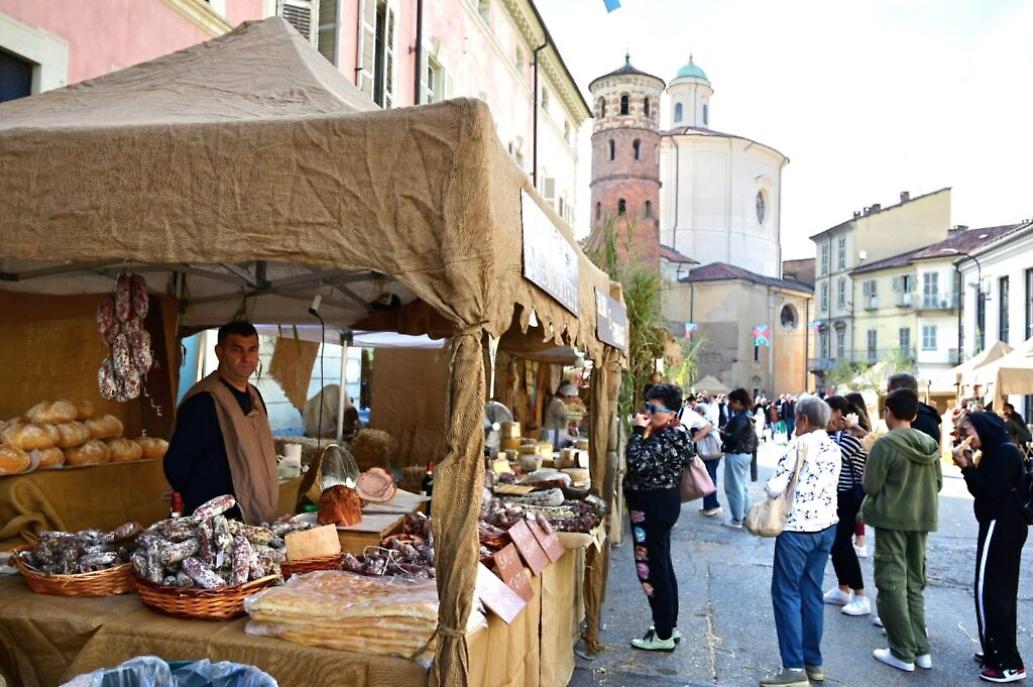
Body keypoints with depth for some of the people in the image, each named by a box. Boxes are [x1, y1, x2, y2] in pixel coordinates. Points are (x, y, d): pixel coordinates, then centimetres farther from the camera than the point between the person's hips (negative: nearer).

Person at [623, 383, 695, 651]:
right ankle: (669, 626, 30)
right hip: (661, 503, 11)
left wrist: (638, 431, -21)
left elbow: (638, 463, -30)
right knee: (662, 564, 18)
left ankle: (663, 636, 7)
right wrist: (642, 432, 4)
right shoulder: (667, 433, 11)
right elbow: (649, 464, 12)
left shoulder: (668, 437, -20)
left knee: (652, 568, -3)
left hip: (653, 507, -11)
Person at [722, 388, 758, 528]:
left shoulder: (739, 418, -19)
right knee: (743, 486, 16)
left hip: (735, 455, -10)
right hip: (746, 454, 10)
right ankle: (745, 516, 23)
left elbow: (732, 438, -24)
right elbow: (753, 438, 15)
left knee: (734, 487, -2)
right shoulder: (747, 416, 10)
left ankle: (737, 519, 4)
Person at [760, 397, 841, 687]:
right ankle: (813, 661, 20)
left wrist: (770, 486, 4)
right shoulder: (834, 448, 10)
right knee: (812, 591, 14)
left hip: (797, 528, -7)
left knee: (786, 593, -1)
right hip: (826, 526, 8)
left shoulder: (799, 445, -13)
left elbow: (775, 489, -17)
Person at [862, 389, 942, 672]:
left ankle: (903, 653, 7)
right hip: (922, 518, 6)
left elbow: (870, 486, -15)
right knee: (914, 583, 16)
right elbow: (937, 483, 10)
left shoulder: (885, 444, -15)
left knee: (892, 583, 3)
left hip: (891, 518, -6)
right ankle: (921, 649, 19)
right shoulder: (930, 444, 4)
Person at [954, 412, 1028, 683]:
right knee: (1001, 590, 14)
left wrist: (966, 467, -16)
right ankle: (1001, 652, 23)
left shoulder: (1005, 451, -15)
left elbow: (989, 492, -22)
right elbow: (984, 490, 13)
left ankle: (1010, 664, -4)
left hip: (1000, 526, -10)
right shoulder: (996, 450, 14)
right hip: (1004, 525, 10)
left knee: (988, 591, -8)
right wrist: (971, 466, 3)